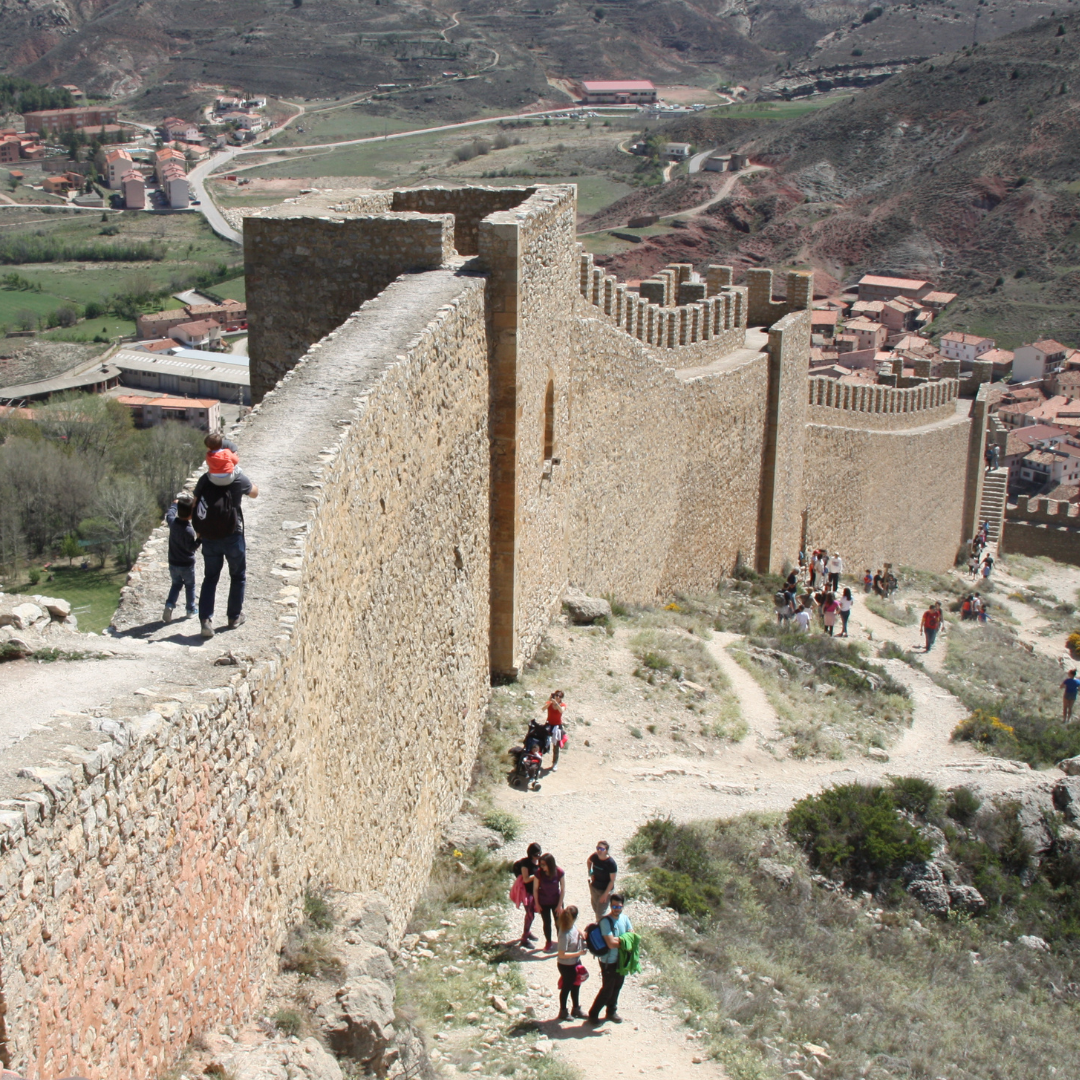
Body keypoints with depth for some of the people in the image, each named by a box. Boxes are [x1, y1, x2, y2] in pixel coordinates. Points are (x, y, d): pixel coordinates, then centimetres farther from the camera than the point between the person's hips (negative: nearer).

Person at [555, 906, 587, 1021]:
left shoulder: (572, 927, -10)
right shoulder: (565, 934, -34)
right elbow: (562, 954, -30)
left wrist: (581, 934, -6)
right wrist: (579, 953, -27)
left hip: (575, 962, 8)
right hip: (566, 965, -8)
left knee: (576, 986, 24)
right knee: (566, 987, 13)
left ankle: (576, 1009, 43)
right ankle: (563, 1012, 35)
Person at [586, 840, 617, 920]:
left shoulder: (611, 863, -27)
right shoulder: (595, 856, -14)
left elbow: (612, 880, -20)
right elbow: (588, 861, 12)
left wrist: (605, 894, -18)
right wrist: (590, 872, -1)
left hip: (605, 889, -6)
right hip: (594, 887, 6)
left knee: (601, 912, 1)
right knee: (595, 908, 23)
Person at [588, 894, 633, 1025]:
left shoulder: (625, 918, -3)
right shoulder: (606, 921, -24)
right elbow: (611, 943, -29)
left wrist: (618, 939, -20)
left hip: (622, 960, 6)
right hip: (609, 962, -6)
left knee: (617, 987, 20)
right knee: (607, 990, 3)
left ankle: (611, 1012, 38)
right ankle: (593, 1014, 21)